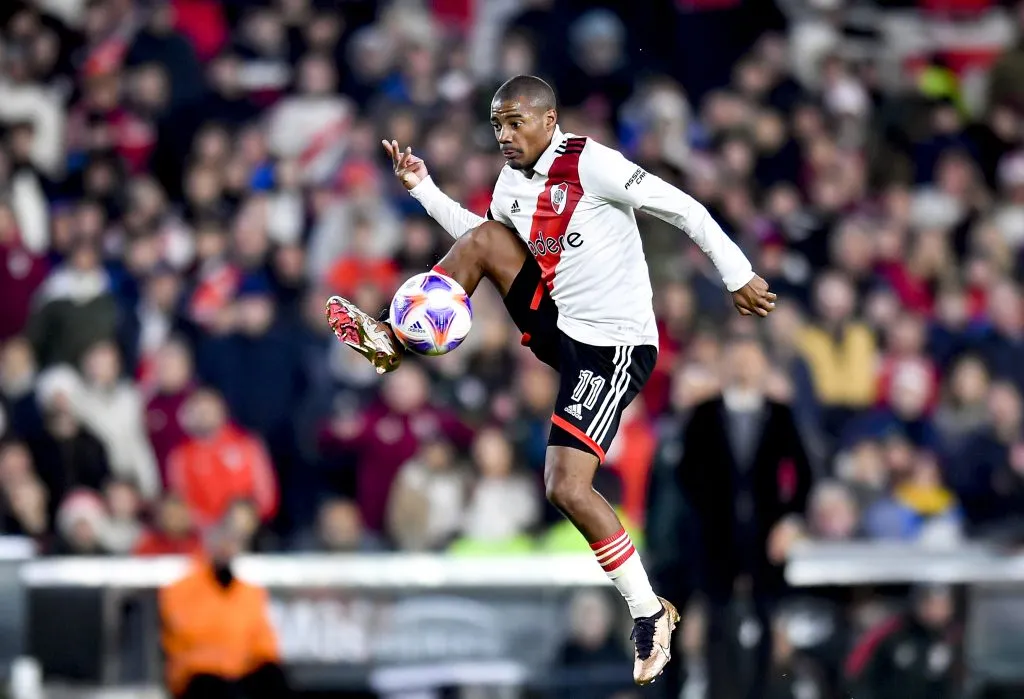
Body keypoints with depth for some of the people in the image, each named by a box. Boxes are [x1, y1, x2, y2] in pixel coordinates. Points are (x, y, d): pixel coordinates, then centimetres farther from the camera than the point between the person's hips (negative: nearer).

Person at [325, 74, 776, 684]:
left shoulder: (592, 165, -19)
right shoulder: (512, 182, 6)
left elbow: (683, 209, -16)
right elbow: (480, 239, 26)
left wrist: (738, 276, -14)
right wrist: (424, 189, 14)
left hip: (613, 348, -7)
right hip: (557, 324, 7)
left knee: (568, 490, -14)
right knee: (484, 238, -6)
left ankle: (650, 614, -1)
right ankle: (395, 341, 1)